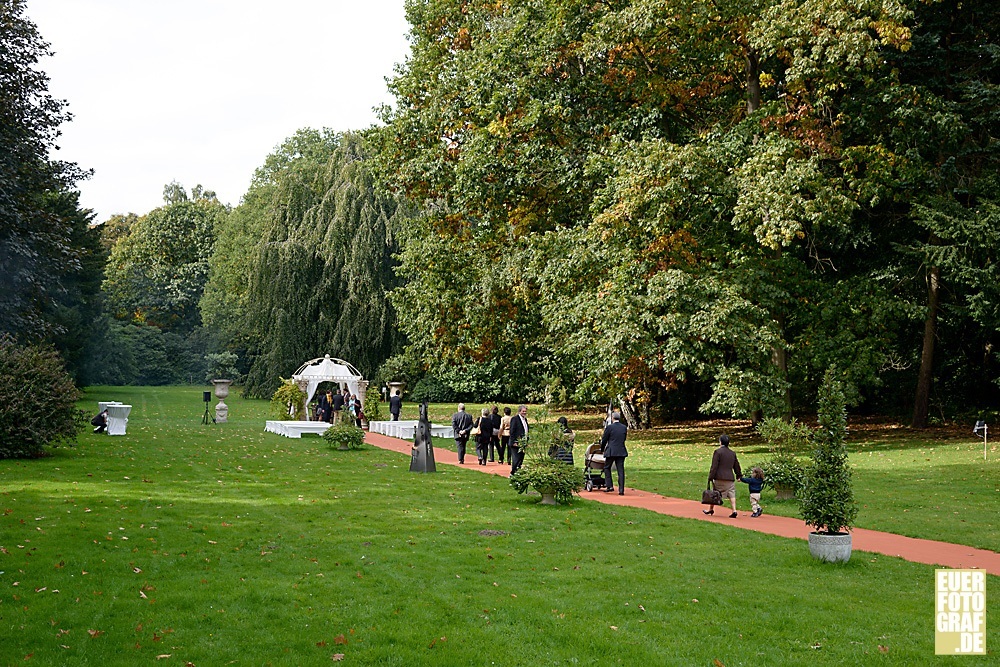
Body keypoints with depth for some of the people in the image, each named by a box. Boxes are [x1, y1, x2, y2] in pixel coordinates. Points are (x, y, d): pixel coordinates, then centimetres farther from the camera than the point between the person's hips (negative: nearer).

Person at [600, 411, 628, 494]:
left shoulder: (609, 427, -8)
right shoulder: (624, 427, 5)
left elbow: (604, 440, 0)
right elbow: (624, 439, 14)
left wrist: (602, 449, 16)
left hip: (611, 451, -4)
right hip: (621, 451, 4)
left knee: (607, 468, 13)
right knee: (621, 470, 4)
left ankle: (609, 486, 5)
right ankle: (621, 490, 1)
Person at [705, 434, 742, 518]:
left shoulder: (718, 452, -7)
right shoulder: (733, 453, 11)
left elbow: (714, 466, -10)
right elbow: (736, 466, 21)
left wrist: (711, 478, -8)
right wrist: (738, 475, 34)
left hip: (720, 478, -4)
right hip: (730, 478, 5)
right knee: (732, 494, 3)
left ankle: (711, 509, 20)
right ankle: (734, 510, -9)